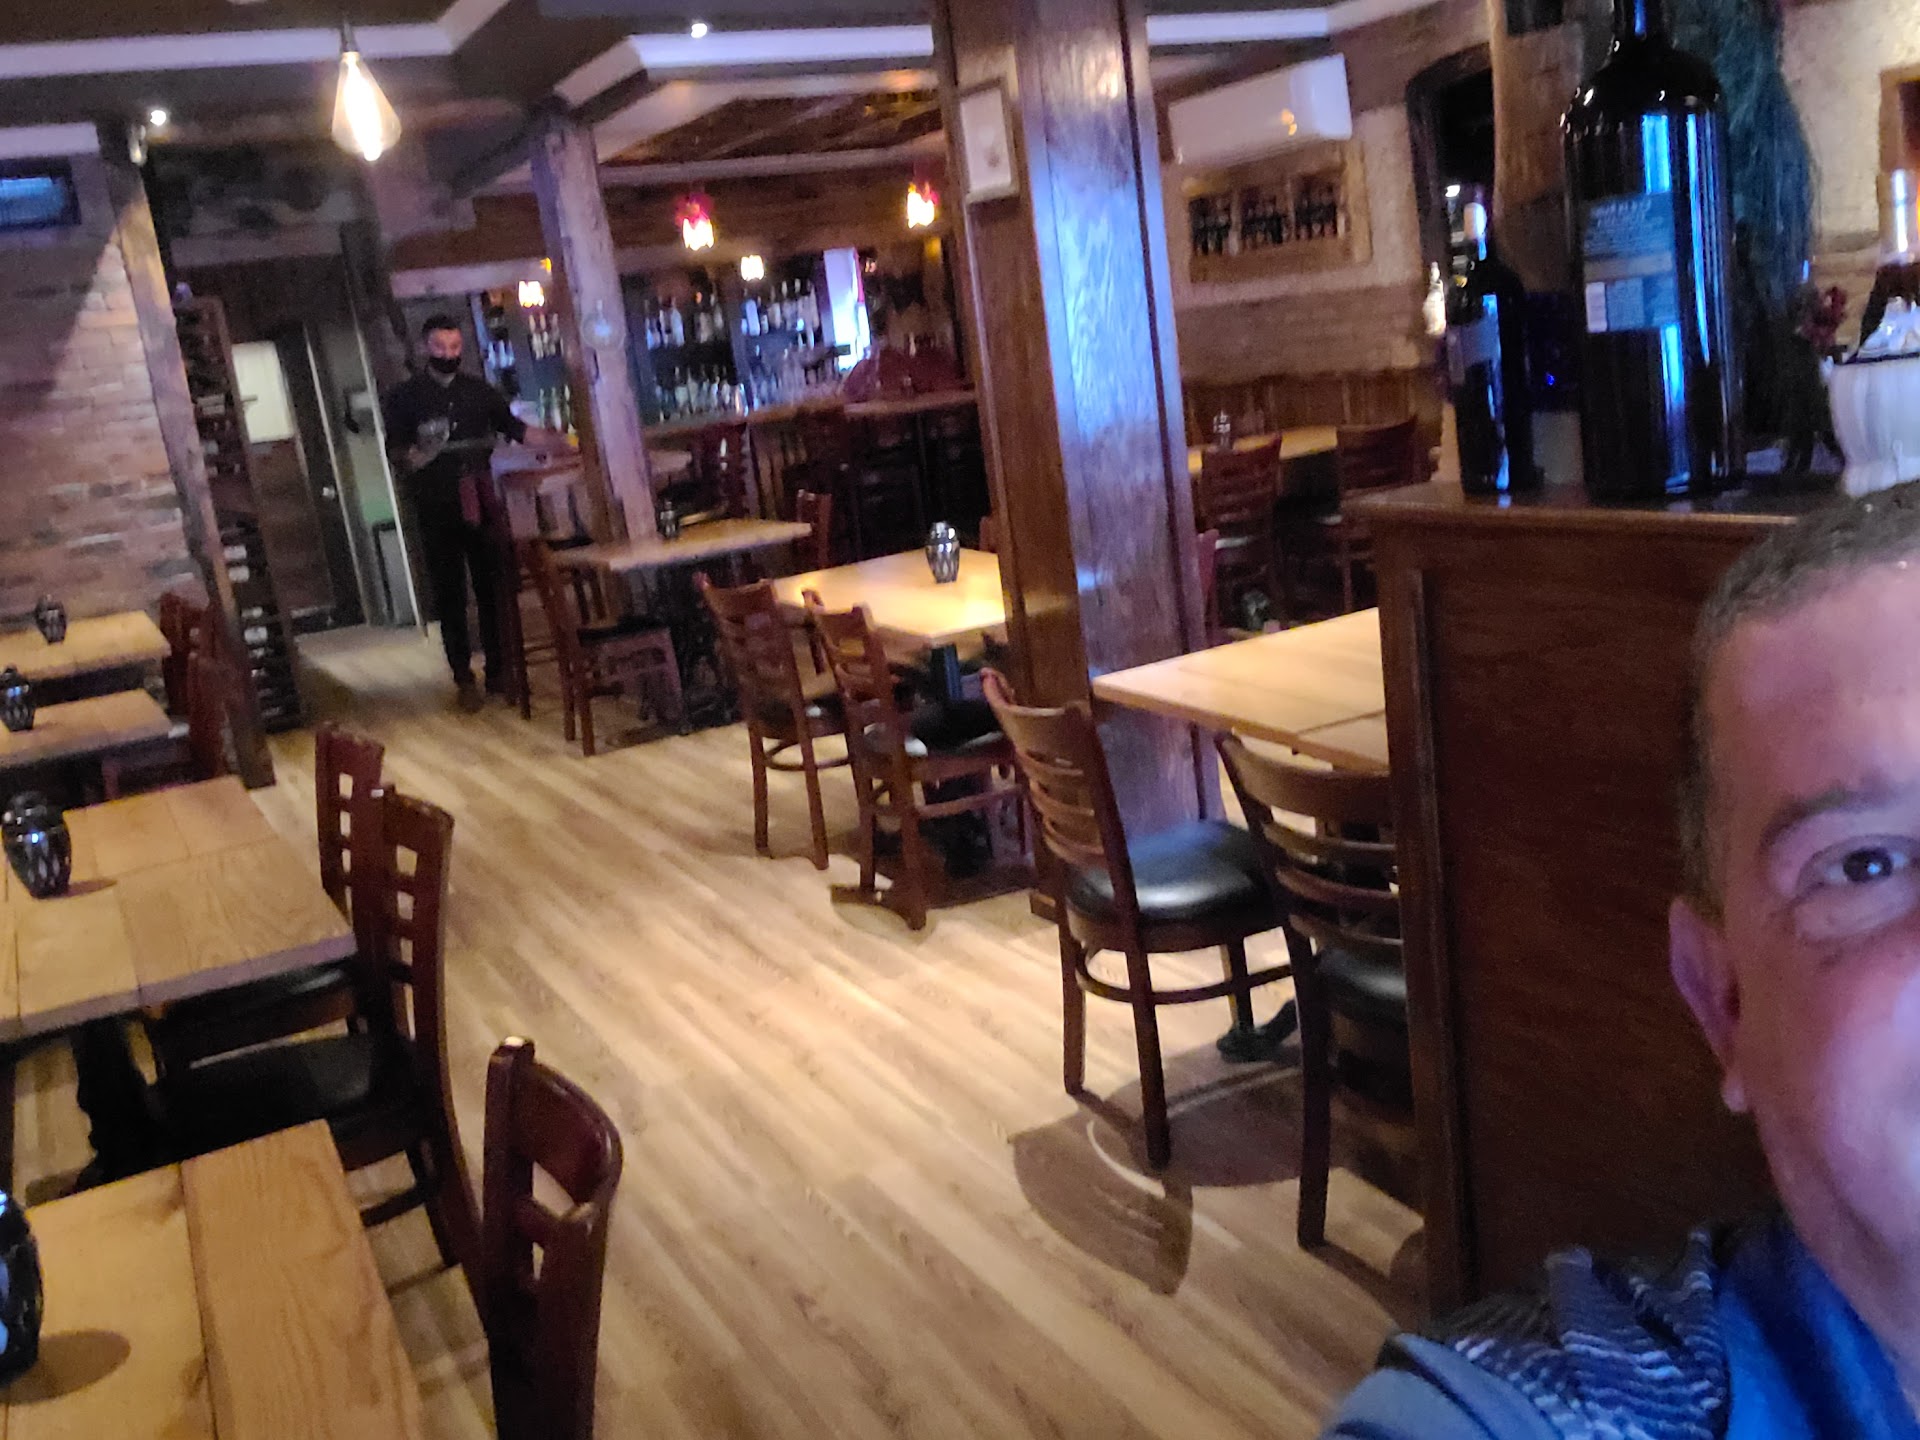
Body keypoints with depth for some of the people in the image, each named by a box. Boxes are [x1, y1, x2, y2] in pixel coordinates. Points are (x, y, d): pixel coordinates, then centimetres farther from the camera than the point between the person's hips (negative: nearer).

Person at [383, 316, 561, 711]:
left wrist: (561, 441, -1)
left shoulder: (478, 390, 12)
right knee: (450, 596, 1)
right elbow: (394, 451, 2)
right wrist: (412, 457, -20)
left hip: (480, 504, 2)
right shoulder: (405, 396, 4)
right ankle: (464, 679, 7)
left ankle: (497, 670, 13)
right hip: (436, 511, -2)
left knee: (492, 588, 3)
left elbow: (515, 428, 12)